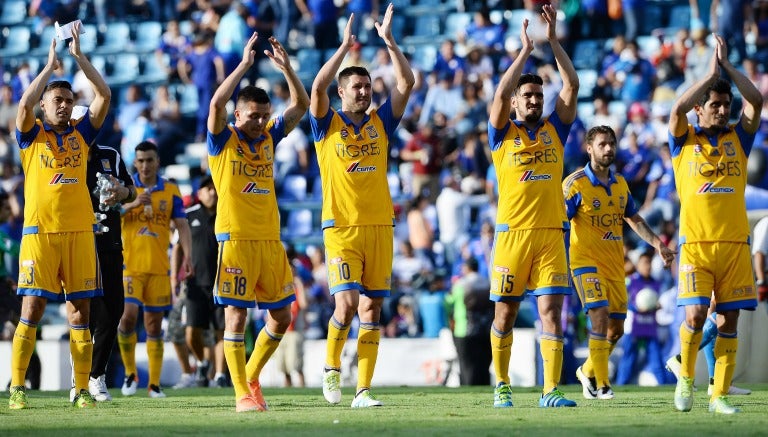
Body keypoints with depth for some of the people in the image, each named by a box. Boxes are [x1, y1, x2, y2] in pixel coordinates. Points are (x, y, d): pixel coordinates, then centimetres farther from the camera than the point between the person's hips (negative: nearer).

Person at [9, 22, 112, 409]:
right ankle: (17, 387, -3)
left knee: (80, 311, 2)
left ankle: (82, 389, 3)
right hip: (40, 231, -3)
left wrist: (79, 56, 0)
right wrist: (51, 65, -5)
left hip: (80, 232, 3)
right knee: (32, 308, -6)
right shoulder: (31, 134, 5)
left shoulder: (81, 133, 13)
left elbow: (104, 95, 3)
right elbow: (25, 103, -14)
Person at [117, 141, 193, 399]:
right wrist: (133, 204, -23)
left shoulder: (171, 191, 6)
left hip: (159, 268, 1)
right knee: (128, 315, -16)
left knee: (154, 324, 4)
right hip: (130, 265, -1)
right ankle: (130, 373, 4)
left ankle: (154, 384, 10)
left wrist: (187, 256, -10)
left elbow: (182, 225, 3)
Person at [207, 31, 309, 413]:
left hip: (270, 239, 6)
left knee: (281, 316, 7)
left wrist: (286, 67, -2)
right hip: (236, 240, -6)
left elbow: (300, 105, 10)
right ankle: (242, 394, -4)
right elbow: (217, 102, -19)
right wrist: (244, 65, -19)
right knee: (236, 315, -6)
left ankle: (251, 376, 25)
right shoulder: (224, 141, -1)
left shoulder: (267, 138, 12)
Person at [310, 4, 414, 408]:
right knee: (347, 303, -15)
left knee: (371, 308, 1)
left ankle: (363, 390, 3)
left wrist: (389, 40, -4)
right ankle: (331, 366, 10)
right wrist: (345, 47, -14)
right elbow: (318, 86, -15)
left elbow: (406, 83, 2)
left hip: (379, 227, 3)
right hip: (342, 228, -3)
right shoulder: (328, 125, 3)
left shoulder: (380, 123, 11)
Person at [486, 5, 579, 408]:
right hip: (512, 234, -1)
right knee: (505, 314, 4)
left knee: (551, 311, -7)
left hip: (550, 234, 1)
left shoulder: (554, 130, 12)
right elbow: (500, 94, -11)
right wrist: (525, 50, -7)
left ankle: (550, 391, -11)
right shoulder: (503, 135, 6)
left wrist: (553, 41, -2)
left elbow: (571, 86, 3)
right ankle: (501, 385, 18)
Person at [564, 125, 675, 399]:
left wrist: (658, 244, 12)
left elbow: (634, 219, 21)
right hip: (587, 262, -6)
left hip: (615, 265, 6)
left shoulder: (620, 183, 11)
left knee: (616, 328, 8)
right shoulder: (576, 183, -8)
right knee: (600, 318, -20)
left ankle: (588, 371, 31)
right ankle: (600, 385, -12)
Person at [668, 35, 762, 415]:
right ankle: (685, 378, 11)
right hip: (696, 244, -3)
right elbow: (678, 109, -14)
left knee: (728, 320, 0)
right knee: (695, 315, -12)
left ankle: (720, 395, 4)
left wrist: (728, 66, 1)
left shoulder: (737, 139, 12)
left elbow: (756, 101, -1)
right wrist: (711, 73, -7)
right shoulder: (684, 141, 6)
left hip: (735, 243, 3)